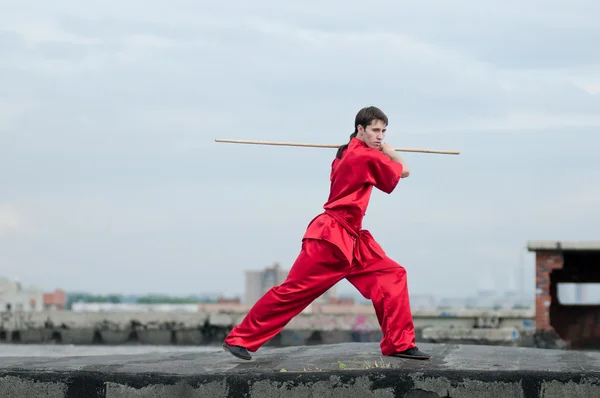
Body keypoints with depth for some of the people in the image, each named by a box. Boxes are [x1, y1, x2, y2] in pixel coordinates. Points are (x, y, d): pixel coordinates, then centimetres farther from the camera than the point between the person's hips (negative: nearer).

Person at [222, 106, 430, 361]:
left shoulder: (348, 154, 12)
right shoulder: (367, 157, -14)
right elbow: (404, 172, -2)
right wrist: (390, 152, 18)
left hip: (351, 239, 10)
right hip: (331, 237, -10)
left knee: (392, 275, 4)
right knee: (294, 289, -7)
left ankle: (400, 344, 3)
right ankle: (239, 339, 0)